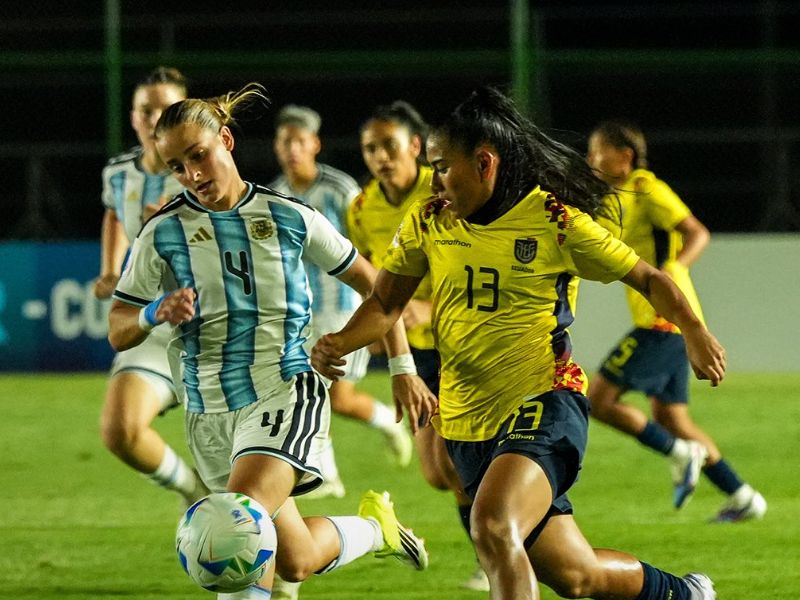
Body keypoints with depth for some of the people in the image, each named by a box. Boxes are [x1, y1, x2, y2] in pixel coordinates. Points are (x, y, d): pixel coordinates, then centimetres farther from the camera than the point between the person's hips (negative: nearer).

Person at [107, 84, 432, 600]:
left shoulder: (290, 218, 0)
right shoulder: (163, 234, 0)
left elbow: (372, 284, 12)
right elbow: (118, 333, 3)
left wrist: (403, 368, 10)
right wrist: (155, 313, -19)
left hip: (285, 391, -3)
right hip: (211, 413, 3)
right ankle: (375, 527, 37)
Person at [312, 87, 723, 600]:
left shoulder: (557, 221, -7)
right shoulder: (428, 222, 5)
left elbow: (648, 278, 0)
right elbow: (385, 305, 12)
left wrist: (694, 331, -17)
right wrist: (341, 342, -9)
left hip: (545, 406, -5)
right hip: (468, 423, 5)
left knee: (492, 527, -32)